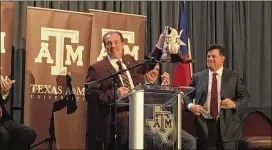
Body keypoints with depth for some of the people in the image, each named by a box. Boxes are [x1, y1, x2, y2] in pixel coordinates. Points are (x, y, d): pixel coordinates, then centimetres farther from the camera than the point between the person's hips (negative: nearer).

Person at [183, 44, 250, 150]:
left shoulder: (234, 77, 4)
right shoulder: (197, 77, 7)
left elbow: (245, 98, 5)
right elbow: (187, 95, 12)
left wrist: (234, 104, -14)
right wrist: (190, 106, -9)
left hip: (226, 125, -1)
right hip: (204, 125, 1)